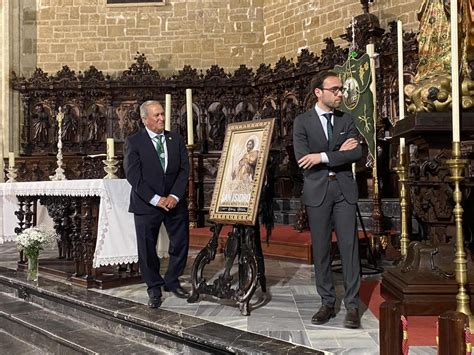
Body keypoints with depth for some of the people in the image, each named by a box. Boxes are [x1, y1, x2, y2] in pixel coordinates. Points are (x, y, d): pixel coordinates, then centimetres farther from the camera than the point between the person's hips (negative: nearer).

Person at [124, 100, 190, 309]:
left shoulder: (176, 139, 7)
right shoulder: (133, 142, -4)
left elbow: (184, 170, 3)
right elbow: (133, 175, -10)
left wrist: (174, 196, -10)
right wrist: (156, 199, -16)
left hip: (175, 202, 3)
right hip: (147, 204, -3)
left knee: (180, 244, 8)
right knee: (147, 249, 4)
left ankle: (172, 281, 29)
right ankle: (154, 288, 21)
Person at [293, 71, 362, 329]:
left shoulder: (346, 120, 9)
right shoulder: (302, 122, 2)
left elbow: (357, 153, -6)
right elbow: (302, 159, -11)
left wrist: (323, 156, -15)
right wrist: (339, 153, -9)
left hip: (344, 189, 1)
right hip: (317, 191, -1)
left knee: (349, 247, 0)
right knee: (320, 249, 5)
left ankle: (352, 305, 9)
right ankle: (327, 303, 18)